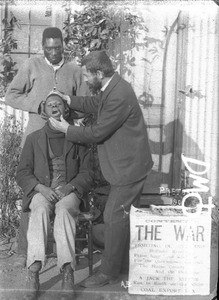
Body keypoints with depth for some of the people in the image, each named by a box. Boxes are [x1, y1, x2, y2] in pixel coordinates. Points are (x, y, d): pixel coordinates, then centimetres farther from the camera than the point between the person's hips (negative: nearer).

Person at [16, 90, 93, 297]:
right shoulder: (33, 139, 14)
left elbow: (87, 173, 8)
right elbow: (22, 173, 8)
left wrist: (70, 186, -12)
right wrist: (41, 188, -11)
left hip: (69, 191, 0)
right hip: (40, 192, 1)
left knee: (64, 211, -34)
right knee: (40, 210, -33)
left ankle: (67, 272, -41)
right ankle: (33, 271, -40)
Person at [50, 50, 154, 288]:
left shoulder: (119, 97, -27)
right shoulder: (111, 87, 4)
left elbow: (97, 133, -23)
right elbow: (93, 103, 21)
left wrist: (67, 130, -10)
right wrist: (68, 99, 8)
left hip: (128, 167, -10)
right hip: (130, 164, 10)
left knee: (114, 218, -2)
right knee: (126, 215, 21)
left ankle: (109, 272, 11)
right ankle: (127, 260, 37)